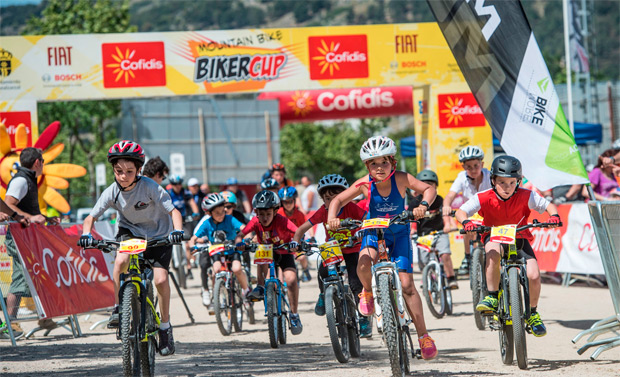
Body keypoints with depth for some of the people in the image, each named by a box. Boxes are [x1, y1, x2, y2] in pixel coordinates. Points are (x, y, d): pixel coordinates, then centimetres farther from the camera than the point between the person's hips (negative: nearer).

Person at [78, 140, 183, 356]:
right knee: (121, 261, -31)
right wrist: (86, 234, -33)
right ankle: (118, 308, -11)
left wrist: (177, 230, -44)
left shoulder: (150, 187, -26)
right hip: (130, 231, 2)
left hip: (158, 235, -2)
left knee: (160, 279, -17)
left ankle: (165, 326, 4)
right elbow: (91, 217, -12)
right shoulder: (112, 192, -18)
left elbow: (173, 211, -26)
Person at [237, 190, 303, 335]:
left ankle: (294, 315, -9)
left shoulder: (282, 221, -24)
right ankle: (260, 288, -18)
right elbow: (241, 234, -22)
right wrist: (239, 242, -44)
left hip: (284, 253, -2)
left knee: (291, 279, -24)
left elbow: (298, 233, -33)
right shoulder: (256, 222, -17)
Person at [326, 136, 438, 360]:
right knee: (364, 264, -33)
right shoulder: (365, 184, -18)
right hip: (373, 232, 1)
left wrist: (423, 205, -40)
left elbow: (429, 189, -20)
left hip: (399, 234, -1)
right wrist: (332, 218, -30)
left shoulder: (401, 179, -20)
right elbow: (338, 200, -11)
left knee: (406, 283, -11)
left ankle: (423, 335, -3)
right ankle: (368, 292, 3)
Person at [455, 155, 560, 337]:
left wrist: (554, 216, -30)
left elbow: (548, 205, -8)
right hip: (494, 237, -1)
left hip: (519, 238, 1)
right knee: (493, 250, -40)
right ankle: (492, 297, -27)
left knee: (533, 275, -19)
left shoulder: (525, 196, -14)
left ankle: (533, 313, 9)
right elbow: (460, 211, -18)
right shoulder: (484, 198, -16)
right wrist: (466, 222, -40)